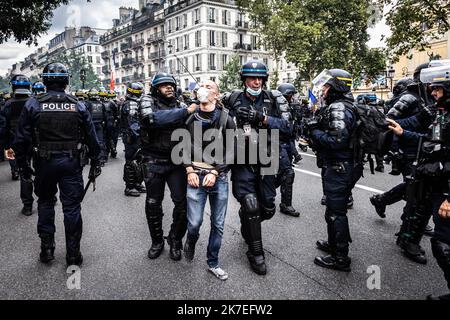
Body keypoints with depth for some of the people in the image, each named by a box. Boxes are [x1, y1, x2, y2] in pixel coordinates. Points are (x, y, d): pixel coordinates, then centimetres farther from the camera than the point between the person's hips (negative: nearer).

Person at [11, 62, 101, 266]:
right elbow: (91, 138, 0)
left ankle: (46, 248, 24)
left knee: (45, 202, 19)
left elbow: (22, 139, -3)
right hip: (71, 163, 0)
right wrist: (95, 163, 9)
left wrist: (23, 164, 8)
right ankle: (73, 254, 13)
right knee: (72, 207, 6)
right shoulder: (78, 106, -2)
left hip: (44, 163, 0)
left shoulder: (33, 105, -4)